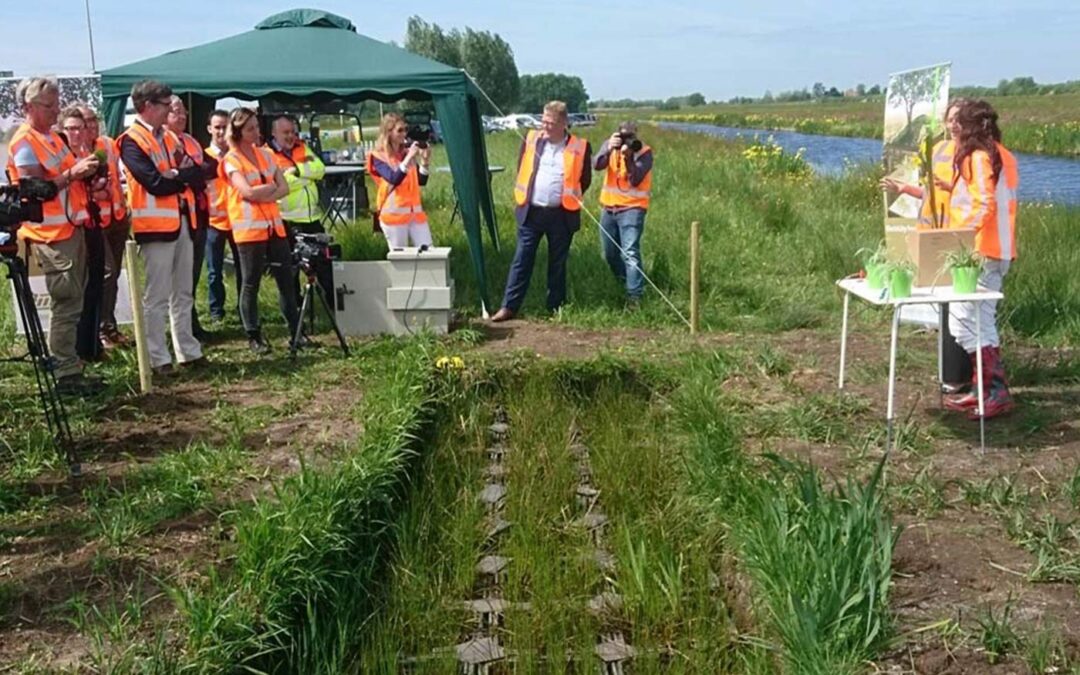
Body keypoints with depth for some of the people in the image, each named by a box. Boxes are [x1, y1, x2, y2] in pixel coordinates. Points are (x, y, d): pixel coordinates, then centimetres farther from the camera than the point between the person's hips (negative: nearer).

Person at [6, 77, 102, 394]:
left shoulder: (51, 137, 17)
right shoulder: (25, 142, -11)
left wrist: (84, 170, 7)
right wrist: (72, 173, -24)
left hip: (70, 228, 9)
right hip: (52, 235, -9)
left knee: (72, 304, 11)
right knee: (67, 306, -9)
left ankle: (70, 369, 18)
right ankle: (66, 376, -4)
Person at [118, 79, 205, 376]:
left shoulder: (169, 137, 17)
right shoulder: (131, 141, -9)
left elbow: (199, 177, 10)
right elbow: (155, 183, -19)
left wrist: (179, 173, -11)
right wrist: (184, 176, -4)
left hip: (182, 221, 8)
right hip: (156, 225, -8)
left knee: (183, 294, 13)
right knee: (157, 297, -2)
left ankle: (188, 351, 20)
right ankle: (158, 358, 4)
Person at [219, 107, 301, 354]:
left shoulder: (265, 154, 12)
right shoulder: (231, 160, -6)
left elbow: (284, 188, 5)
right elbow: (247, 192, -19)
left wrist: (262, 195, -11)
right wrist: (271, 187, -3)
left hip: (274, 225, 6)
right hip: (249, 228, -6)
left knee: (286, 279, 7)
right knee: (251, 284, 1)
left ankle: (296, 332, 14)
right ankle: (254, 336, 10)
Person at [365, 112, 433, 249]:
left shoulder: (408, 152, 9)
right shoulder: (378, 157, -5)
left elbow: (421, 181, 7)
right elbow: (394, 179, -21)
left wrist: (425, 161, -8)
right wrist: (409, 158, -25)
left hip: (415, 212, 5)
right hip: (394, 214, -5)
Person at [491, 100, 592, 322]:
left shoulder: (579, 148, -4)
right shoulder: (531, 139, 3)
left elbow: (585, 180, 9)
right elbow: (521, 170, 16)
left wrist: (569, 199, 8)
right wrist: (525, 196, 12)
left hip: (561, 216, -1)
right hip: (531, 212, 1)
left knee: (558, 263, 9)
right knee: (521, 260, 1)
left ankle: (556, 308, 19)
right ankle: (509, 306, 5)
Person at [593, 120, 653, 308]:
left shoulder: (644, 152, -11)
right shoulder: (610, 145, 1)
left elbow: (636, 180, -21)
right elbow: (597, 165, -16)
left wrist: (628, 157, -32)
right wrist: (609, 149, -32)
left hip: (632, 208, -5)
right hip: (609, 208, 5)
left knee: (630, 252, -17)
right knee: (610, 253, 16)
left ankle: (634, 295, -19)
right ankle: (625, 283, 39)